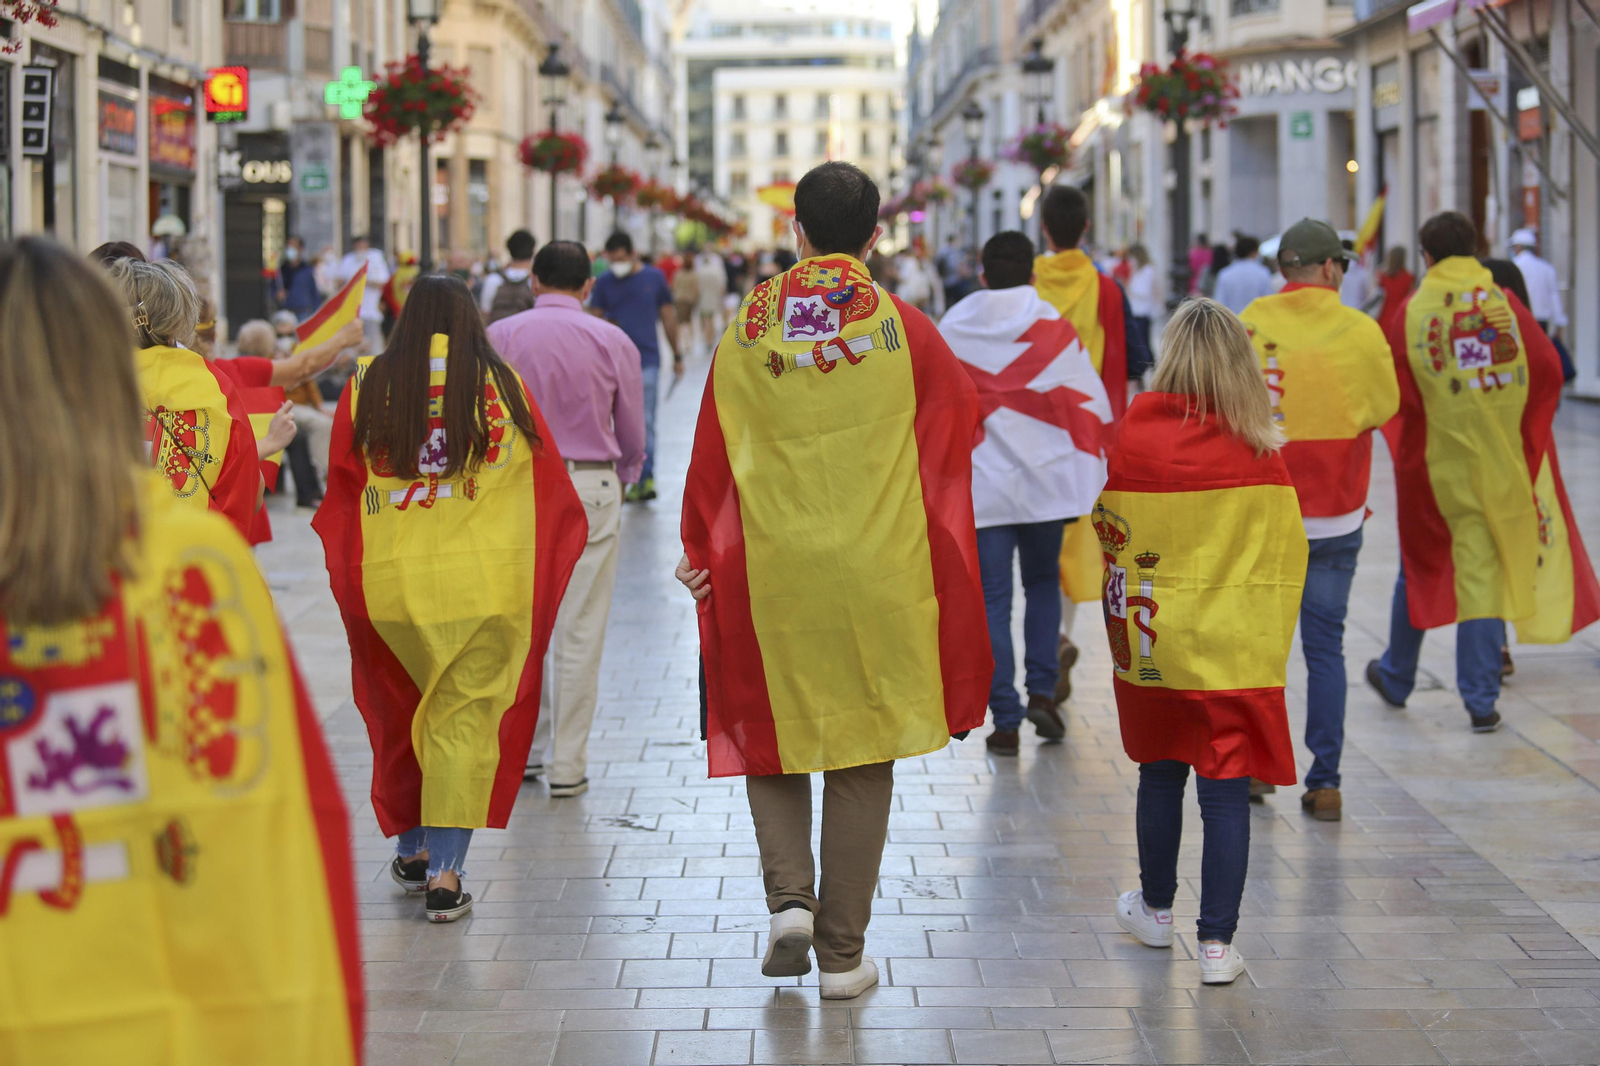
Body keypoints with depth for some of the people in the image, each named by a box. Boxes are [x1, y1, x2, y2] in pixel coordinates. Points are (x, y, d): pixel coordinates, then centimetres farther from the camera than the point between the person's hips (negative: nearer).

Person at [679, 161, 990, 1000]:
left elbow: (712, 454, 2)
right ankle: (842, 953, 10)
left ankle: (789, 895, -2)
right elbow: (960, 418, 8)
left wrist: (699, 547, 14)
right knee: (862, 756, 7)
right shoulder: (905, 330, -4)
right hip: (878, 575, 0)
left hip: (770, 571, 1)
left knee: (771, 734, 18)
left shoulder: (748, 330, -2)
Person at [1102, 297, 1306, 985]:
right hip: (1237, 648, -2)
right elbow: (1286, 558, -2)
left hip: (1151, 643, 2)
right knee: (1226, 789, 3)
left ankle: (1156, 910, 35)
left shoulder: (1131, 440, -9)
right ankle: (1217, 942, 2)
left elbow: (1108, 537, 3)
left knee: (1160, 773, 18)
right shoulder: (1260, 453, -9)